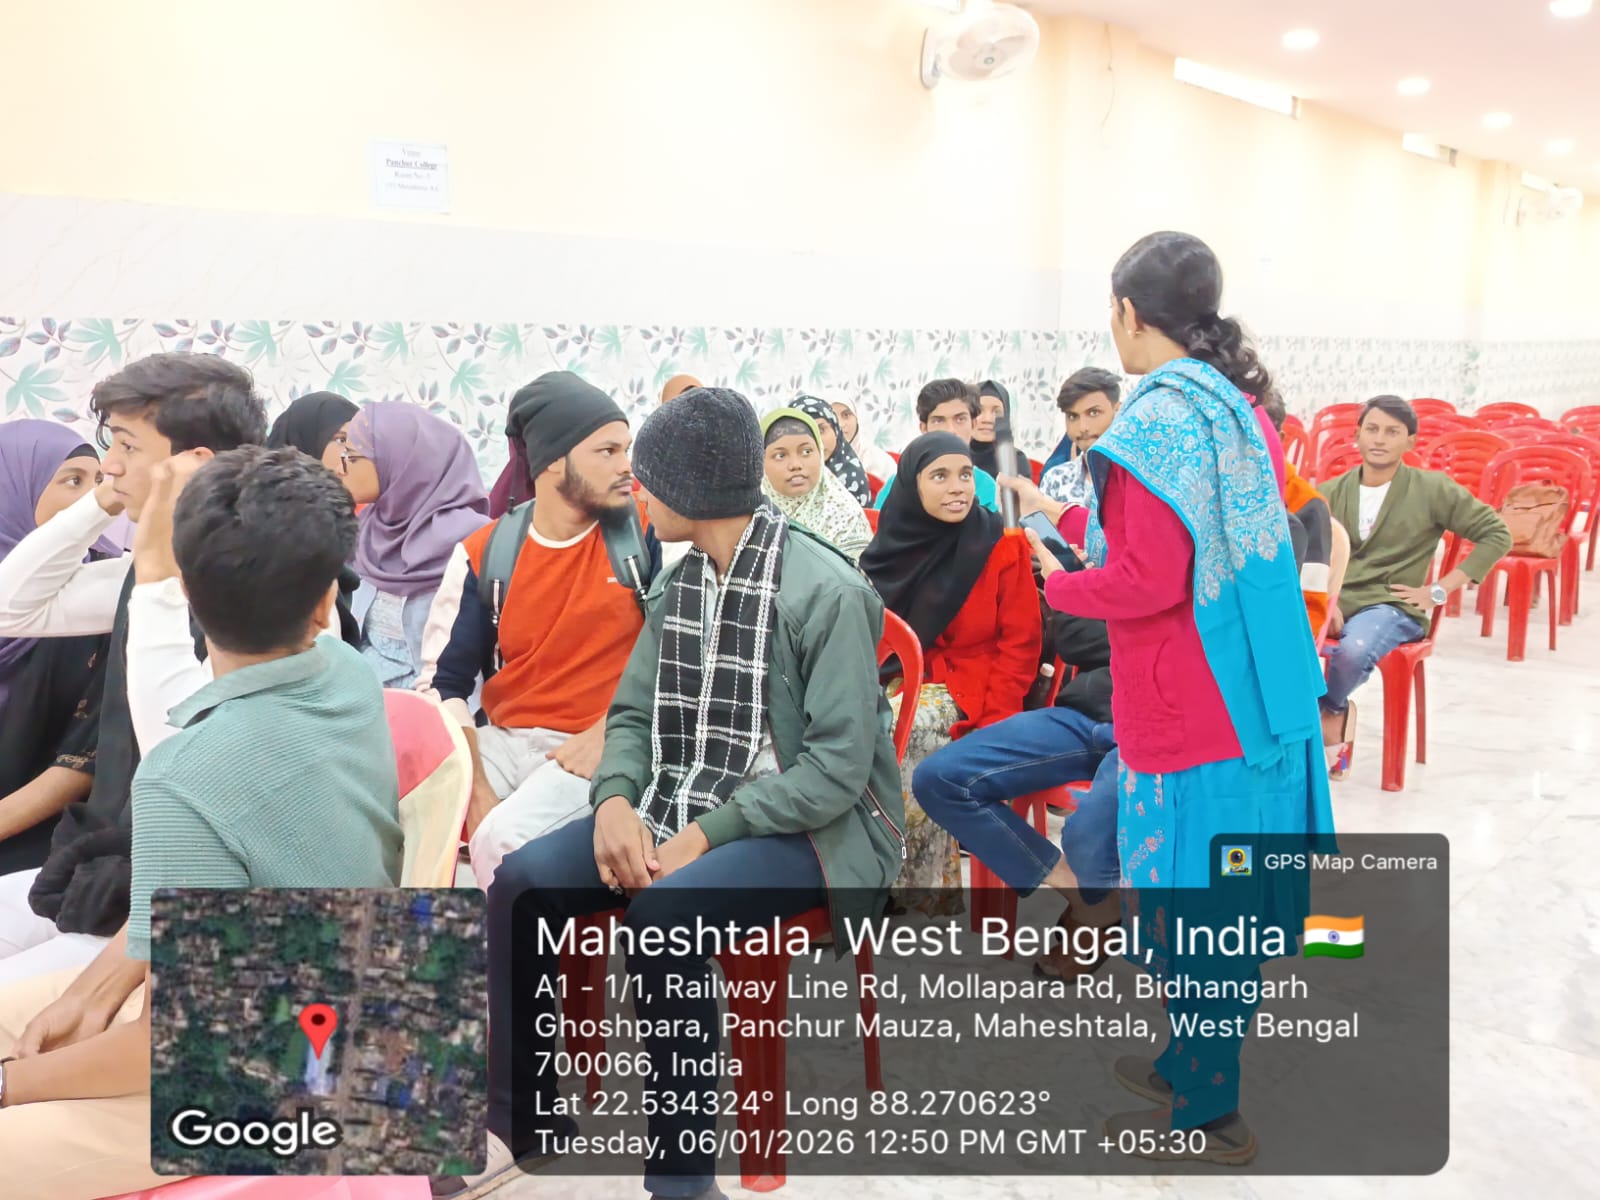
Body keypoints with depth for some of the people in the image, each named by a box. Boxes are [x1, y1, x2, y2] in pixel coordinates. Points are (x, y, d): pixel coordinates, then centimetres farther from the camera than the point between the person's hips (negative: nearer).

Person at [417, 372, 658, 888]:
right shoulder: (484, 554, 0)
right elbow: (444, 680, 1)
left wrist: (610, 730, -9)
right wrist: (476, 788, -9)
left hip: (604, 745, -3)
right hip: (502, 739, 4)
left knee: (502, 840, -26)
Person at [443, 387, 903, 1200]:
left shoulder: (827, 593, -16)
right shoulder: (679, 583, 7)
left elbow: (838, 768, -20)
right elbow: (632, 715, 9)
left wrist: (706, 835, -23)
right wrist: (615, 800, -12)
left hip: (809, 826, -7)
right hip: (685, 808, 7)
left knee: (663, 912, -34)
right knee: (521, 882, -12)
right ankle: (522, 1118, 6)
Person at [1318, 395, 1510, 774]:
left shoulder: (1432, 489, 3)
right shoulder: (1331, 492, 12)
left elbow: (1496, 534, 4)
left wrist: (1439, 590, -2)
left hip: (1391, 606, -2)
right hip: (1331, 601, 2)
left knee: (1354, 650, -38)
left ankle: (1330, 712, -1)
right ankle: (1335, 716, -8)